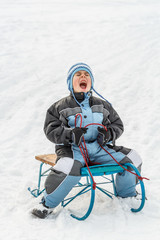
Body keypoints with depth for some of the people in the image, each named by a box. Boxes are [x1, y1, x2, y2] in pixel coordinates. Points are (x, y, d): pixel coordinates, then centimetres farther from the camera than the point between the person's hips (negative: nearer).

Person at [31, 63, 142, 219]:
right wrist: (70, 134, -20)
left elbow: (118, 125, 16)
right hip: (72, 148, -4)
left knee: (131, 160, -7)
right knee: (69, 168, -37)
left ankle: (126, 194, 23)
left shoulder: (102, 105, 17)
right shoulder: (60, 107, 6)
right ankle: (47, 204, -15)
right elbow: (51, 131, -1)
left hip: (99, 147, 4)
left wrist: (108, 133, -8)